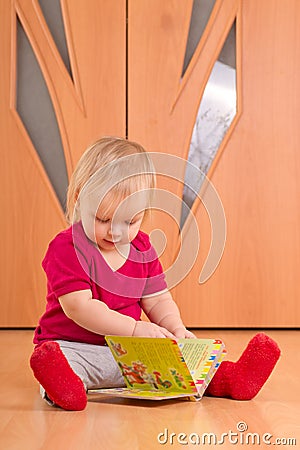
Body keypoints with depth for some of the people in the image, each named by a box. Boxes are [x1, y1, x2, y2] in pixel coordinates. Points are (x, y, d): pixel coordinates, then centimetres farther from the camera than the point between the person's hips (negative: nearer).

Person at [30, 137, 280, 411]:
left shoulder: (142, 247, 7)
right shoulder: (67, 247, -13)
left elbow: (158, 300, 11)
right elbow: (79, 306, -22)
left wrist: (175, 328, -10)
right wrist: (134, 327, -28)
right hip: (74, 346, -5)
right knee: (53, 358, -37)